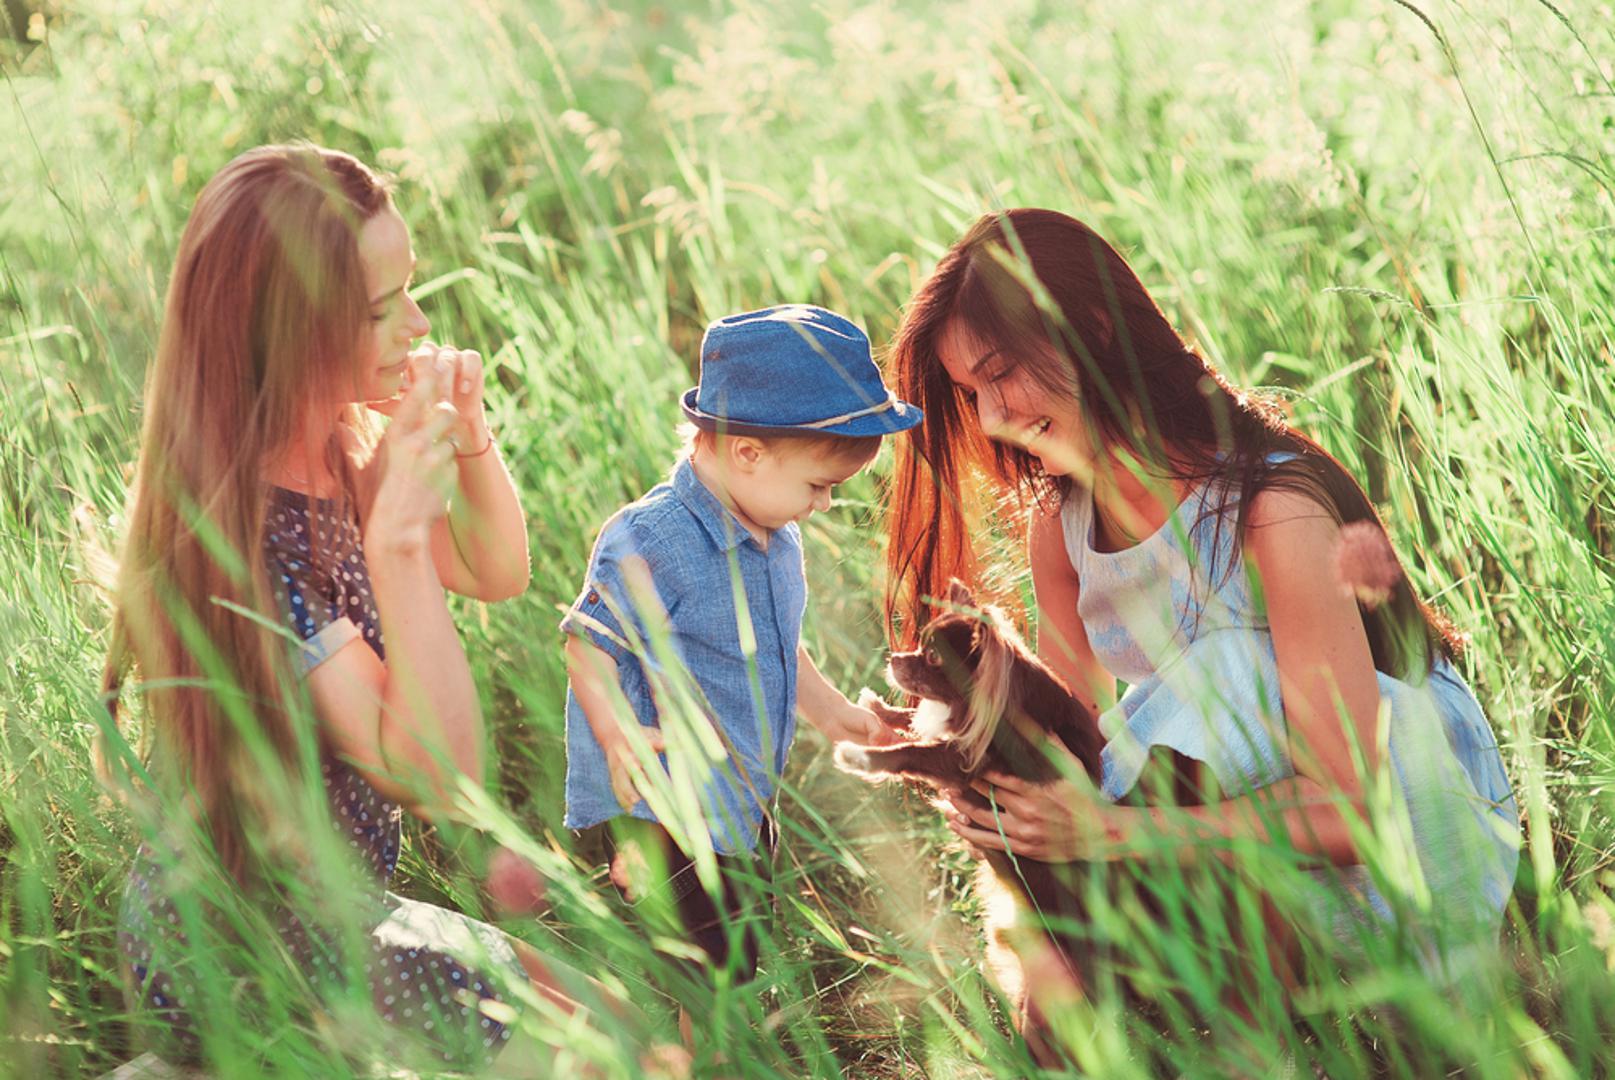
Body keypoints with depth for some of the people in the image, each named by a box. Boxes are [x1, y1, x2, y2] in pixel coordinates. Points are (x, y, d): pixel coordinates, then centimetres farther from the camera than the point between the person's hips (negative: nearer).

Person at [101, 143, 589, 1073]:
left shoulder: (338, 454, -3)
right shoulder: (236, 533, -28)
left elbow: (498, 574, 11)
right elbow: (441, 777, -29)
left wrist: (468, 434, -8)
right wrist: (396, 538, -38)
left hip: (328, 904, 9)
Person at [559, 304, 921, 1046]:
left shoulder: (774, 540, 10)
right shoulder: (651, 542, -21)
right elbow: (590, 645, -20)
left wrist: (828, 709, 31)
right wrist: (619, 736, -33)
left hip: (739, 813, 9)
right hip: (654, 817, -9)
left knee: (735, 980, 16)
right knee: (713, 983, -12)